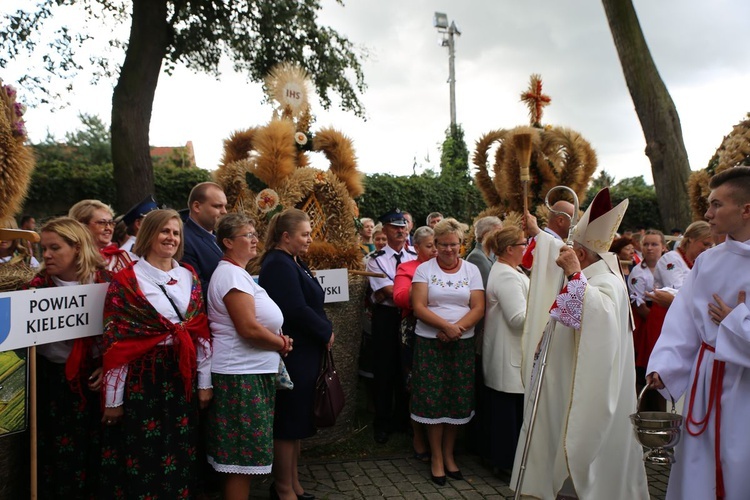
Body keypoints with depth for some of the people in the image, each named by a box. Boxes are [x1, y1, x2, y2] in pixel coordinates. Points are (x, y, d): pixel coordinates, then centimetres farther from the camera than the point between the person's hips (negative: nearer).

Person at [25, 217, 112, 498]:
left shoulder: (105, 282, -3)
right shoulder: (39, 285, -1)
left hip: (94, 380, 0)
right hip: (51, 381, 0)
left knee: (93, 453, 7)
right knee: (55, 455, 4)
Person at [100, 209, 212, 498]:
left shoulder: (189, 277, 8)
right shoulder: (125, 281, -6)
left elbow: (202, 332, 8)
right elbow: (114, 342, -8)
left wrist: (204, 382, 6)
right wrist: (113, 399, -9)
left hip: (183, 378, 4)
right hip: (142, 379, -4)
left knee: (179, 456, 13)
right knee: (142, 457, 6)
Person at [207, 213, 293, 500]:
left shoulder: (237, 272, 16)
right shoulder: (231, 274, -16)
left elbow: (257, 321, 22)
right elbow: (249, 328, -24)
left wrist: (278, 338, 3)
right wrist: (281, 344, -8)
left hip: (251, 372, 10)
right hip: (242, 375, -10)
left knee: (242, 455, 17)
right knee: (243, 455, -1)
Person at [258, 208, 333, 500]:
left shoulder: (293, 263, 14)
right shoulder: (278, 264, -17)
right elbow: (296, 310, -25)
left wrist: (323, 332, 2)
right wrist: (326, 333, -12)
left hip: (304, 352, 10)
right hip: (292, 353, -10)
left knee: (297, 419, 17)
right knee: (289, 421, 2)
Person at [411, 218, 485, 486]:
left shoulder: (471, 270, 6)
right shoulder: (424, 269, 1)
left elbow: (478, 308, -2)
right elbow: (419, 307, -8)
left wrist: (458, 328, -17)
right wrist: (446, 325, -20)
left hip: (463, 343, 2)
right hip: (430, 342, -2)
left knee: (458, 399, 6)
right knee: (433, 399, 0)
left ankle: (448, 454, 23)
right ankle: (436, 457, 16)